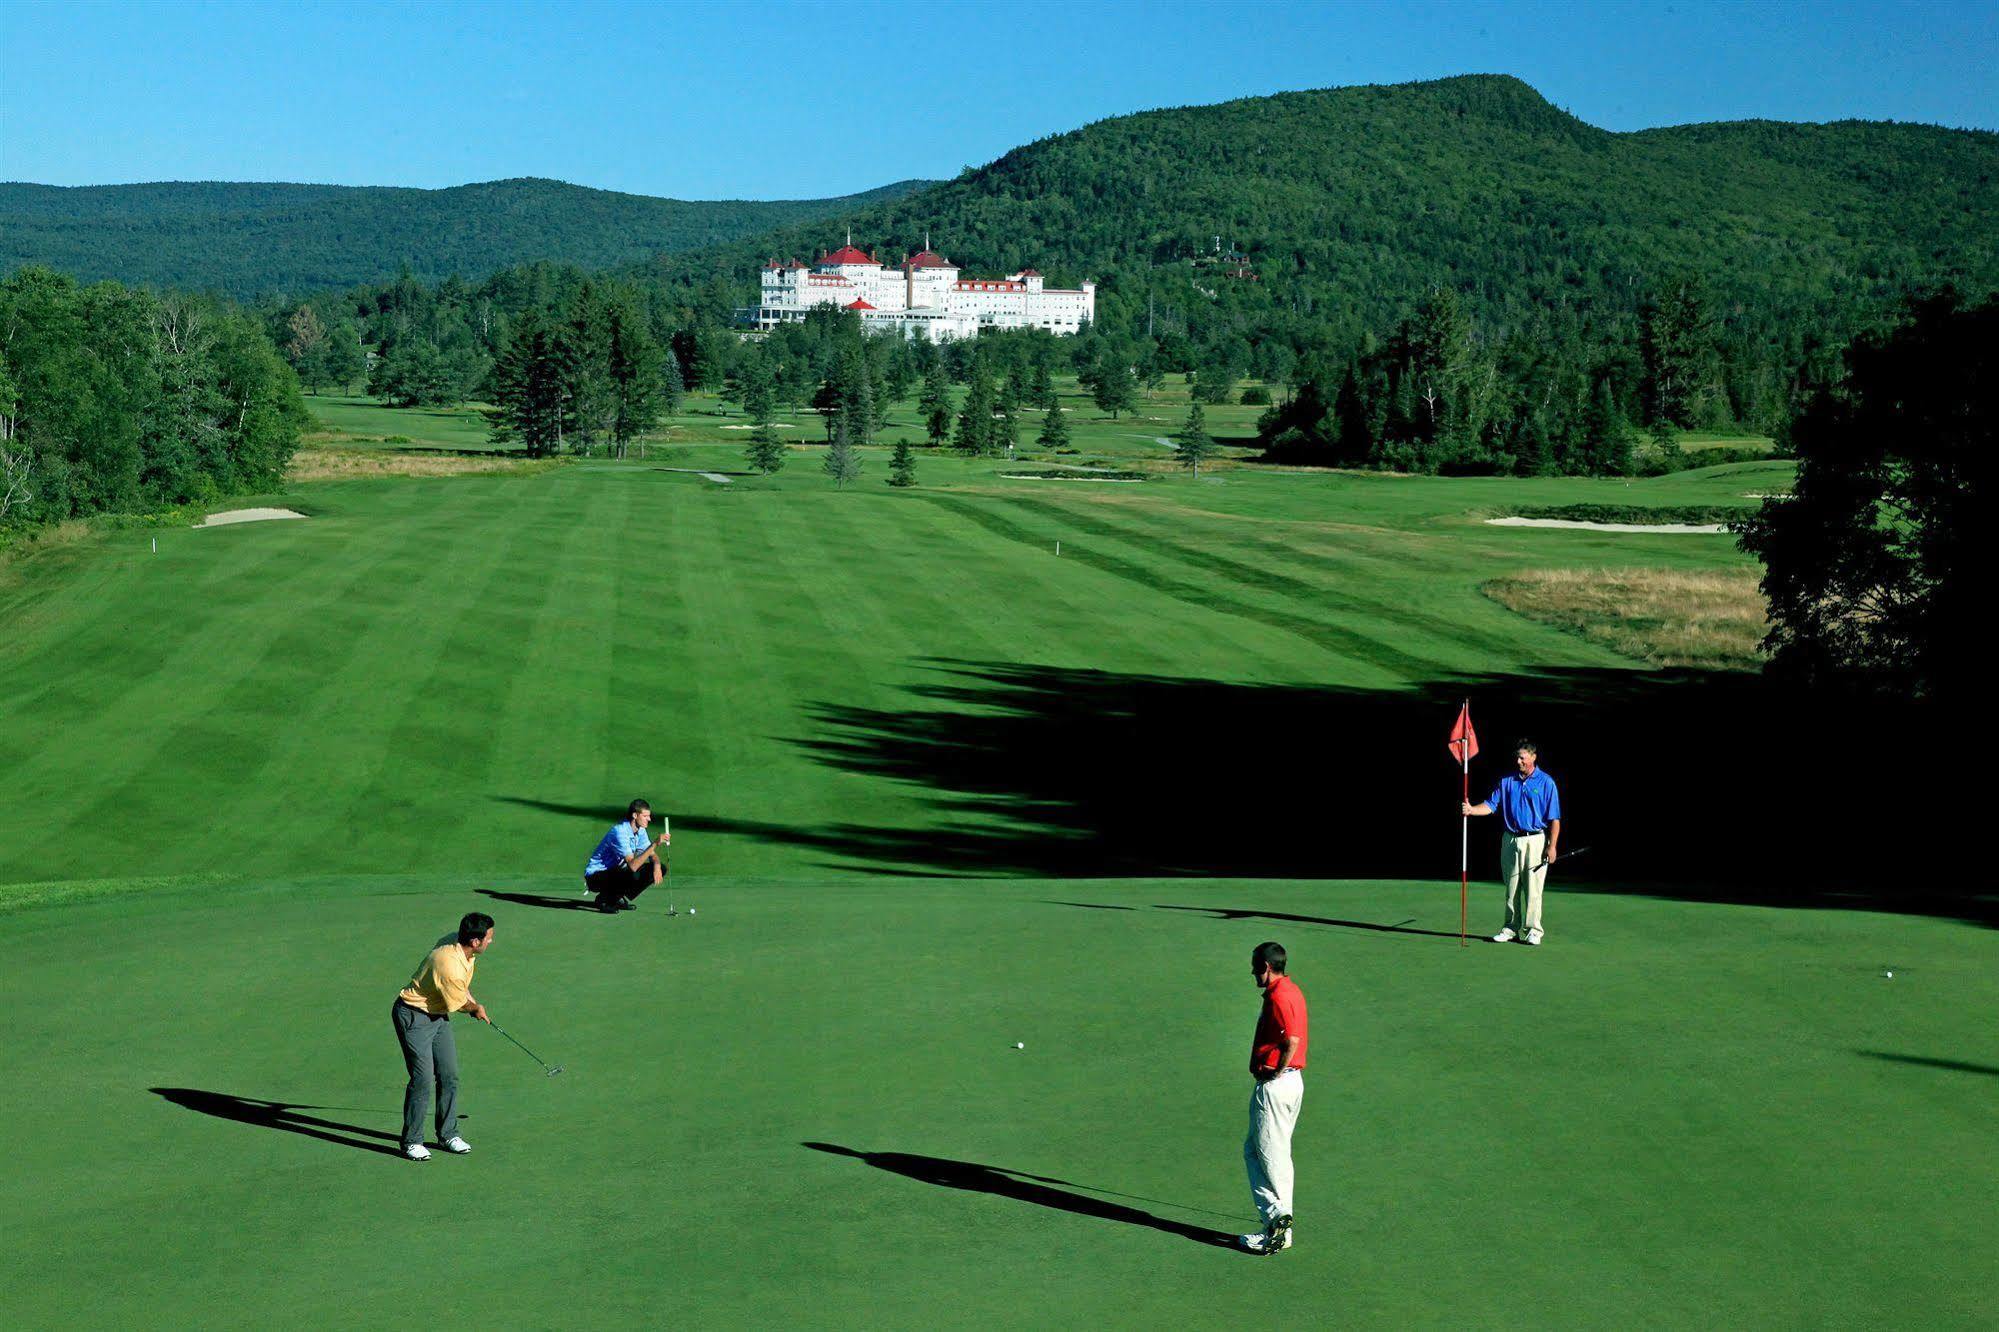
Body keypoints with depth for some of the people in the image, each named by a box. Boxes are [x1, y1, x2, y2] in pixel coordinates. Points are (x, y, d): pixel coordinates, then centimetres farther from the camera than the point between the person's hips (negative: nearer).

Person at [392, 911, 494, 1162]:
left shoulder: (456, 941, -6)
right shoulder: (450, 967, -34)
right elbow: (456, 1004, -14)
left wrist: (473, 1003, 12)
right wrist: (475, 1007, 6)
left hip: (438, 1016, 9)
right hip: (414, 1017, -9)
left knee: (449, 1076, 8)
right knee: (423, 1078, -11)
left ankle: (447, 1134, 19)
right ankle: (411, 1141, 2)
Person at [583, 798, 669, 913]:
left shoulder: (640, 831, 1)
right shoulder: (619, 832, -27)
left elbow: (652, 855, 9)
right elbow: (633, 865, -35)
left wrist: (656, 866, -15)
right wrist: (655, 844, -39)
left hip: (615, 872, 9)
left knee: (660, 868, -2)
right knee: (633, 875, -38)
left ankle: (618, 898, 6)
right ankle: (604, 899, -9)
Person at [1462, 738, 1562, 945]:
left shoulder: (1546, 782, -1)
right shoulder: (1506, 781, 8)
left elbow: (1554, 819, -2)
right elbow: (1490, 805, 2)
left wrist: (1552, 846, -9)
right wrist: (1472, 810, -18)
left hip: (1535, 841, -3)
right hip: (1510, 841, 4)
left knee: (1533, 889, -4)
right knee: (1511, 888, 7)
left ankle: (1532, 931, 3)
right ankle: (1511, 928, 14)